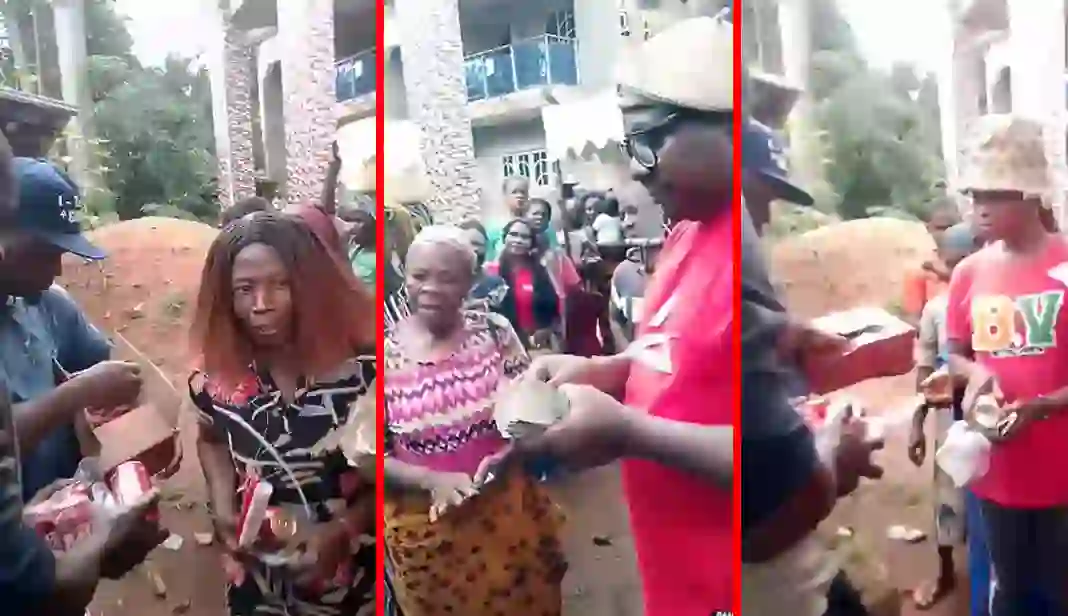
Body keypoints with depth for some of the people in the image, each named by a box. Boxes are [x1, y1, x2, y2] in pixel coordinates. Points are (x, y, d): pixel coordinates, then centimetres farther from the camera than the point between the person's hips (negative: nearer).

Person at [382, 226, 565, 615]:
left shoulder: (494, 332, -6)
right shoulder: (385, 354, -10)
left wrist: (505, 458, -18)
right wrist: (431, 481, -22)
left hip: (512, 514, 2)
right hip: (426, 529, -1)